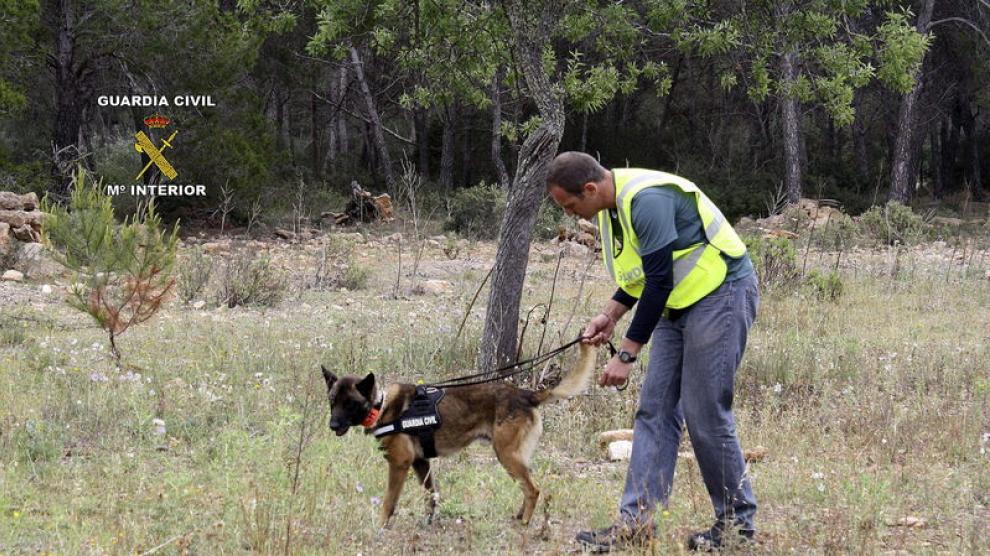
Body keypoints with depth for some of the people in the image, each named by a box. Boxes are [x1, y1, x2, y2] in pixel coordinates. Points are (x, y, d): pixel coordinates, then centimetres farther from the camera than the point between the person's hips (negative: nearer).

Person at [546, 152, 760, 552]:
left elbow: (659, 281, -25)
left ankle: (737, 524, 5)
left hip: (722, 294, -10)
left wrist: (627, 354, -22)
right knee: (654, 410, 4)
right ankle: (637, 522, 3)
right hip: (678, 304, 10)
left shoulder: (647, 200, -25)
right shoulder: (611, 206, 7)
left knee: (705, 414, -8)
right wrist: (611, 314, 4)